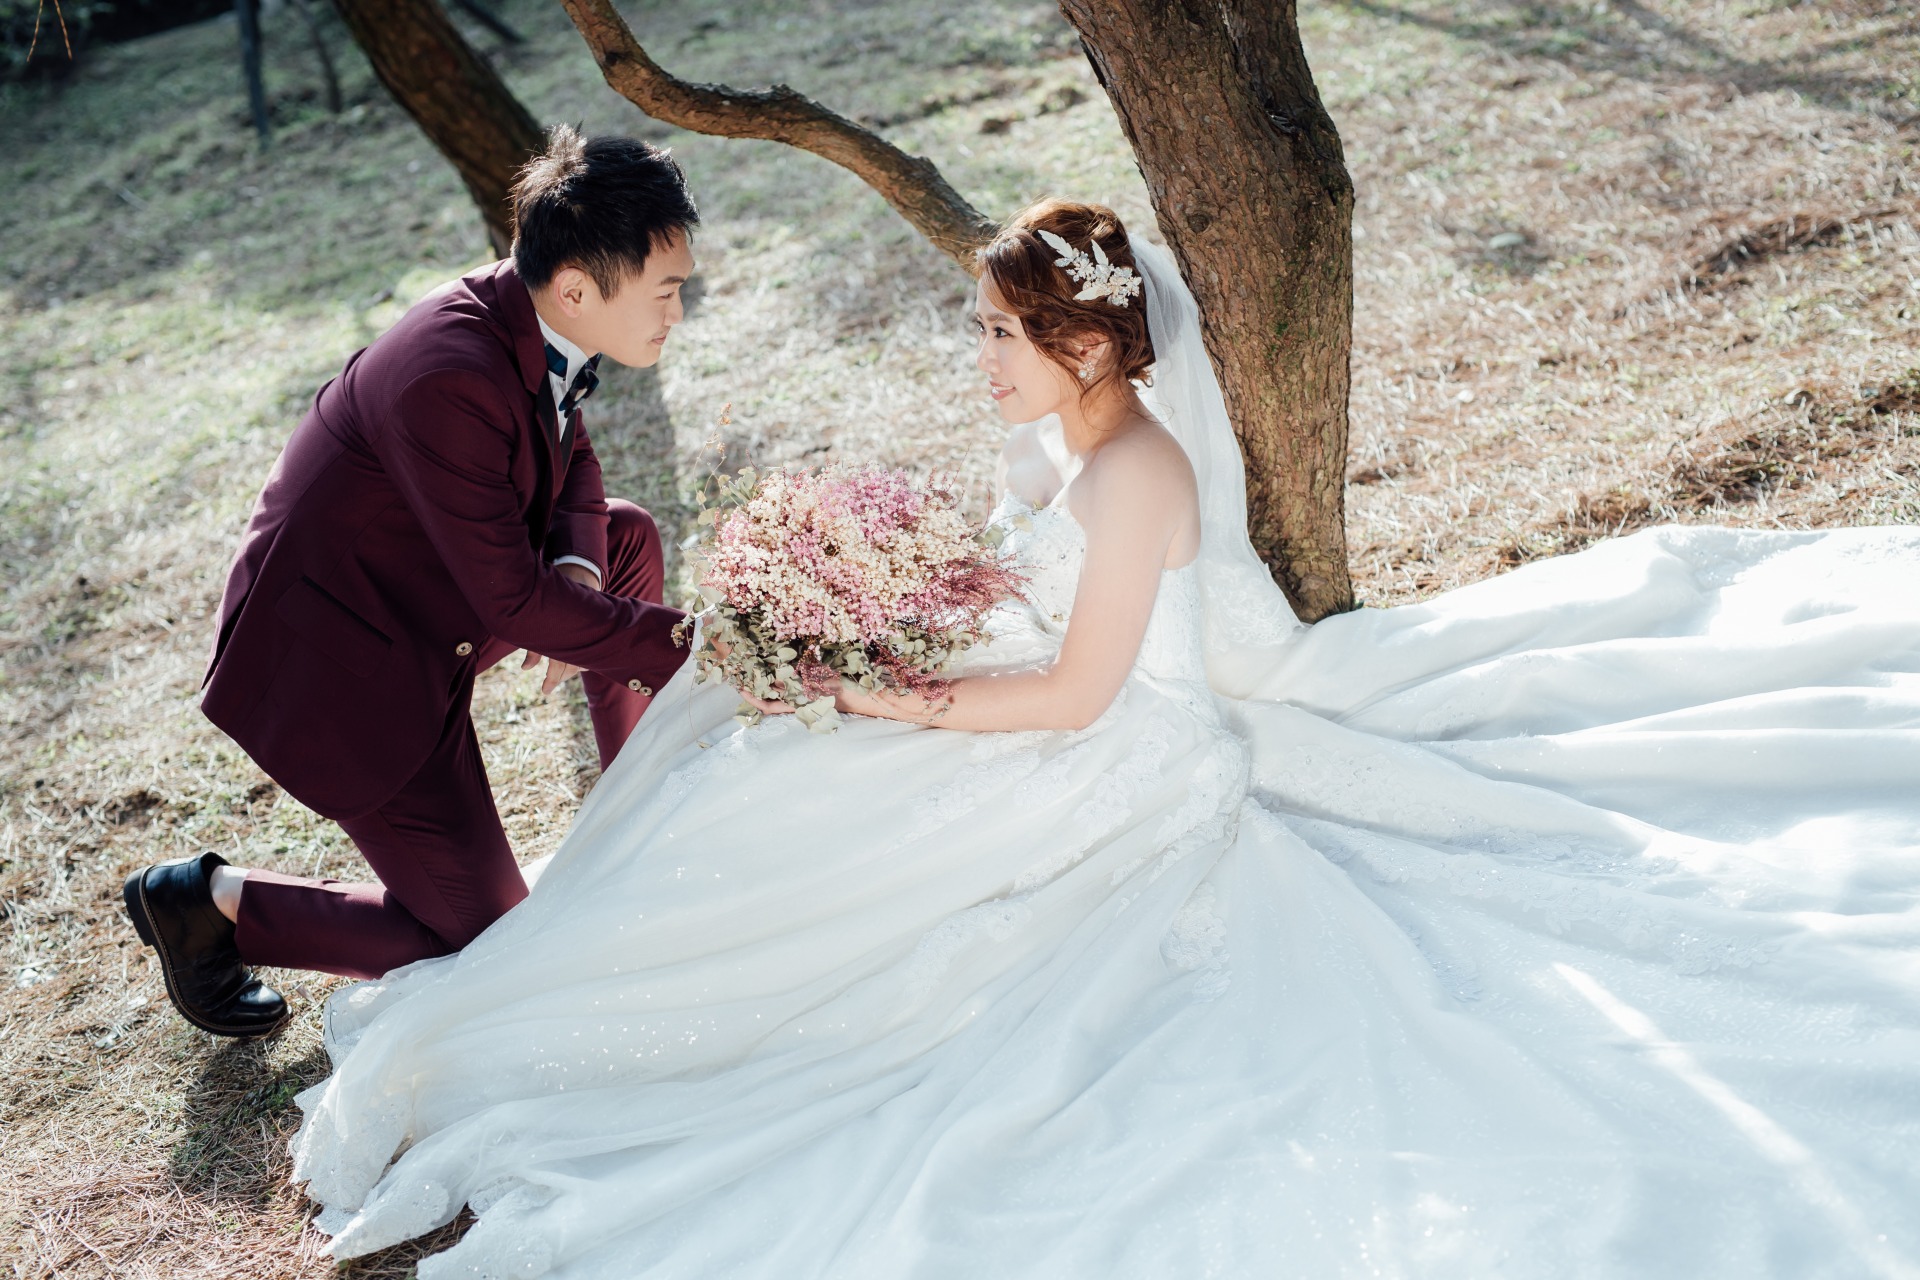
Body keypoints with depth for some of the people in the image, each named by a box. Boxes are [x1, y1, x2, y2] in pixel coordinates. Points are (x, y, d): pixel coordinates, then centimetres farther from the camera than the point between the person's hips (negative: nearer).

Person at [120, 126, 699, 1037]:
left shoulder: (532, 315, -8)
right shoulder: (449, 380, -34)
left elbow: (571, 462, 9)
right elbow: (513, 600, -29)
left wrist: (577, 568, -12)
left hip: (427, 589, 9)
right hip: (342, 663, -9)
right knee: (483, 945, -2)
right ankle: (208, 900, 12)